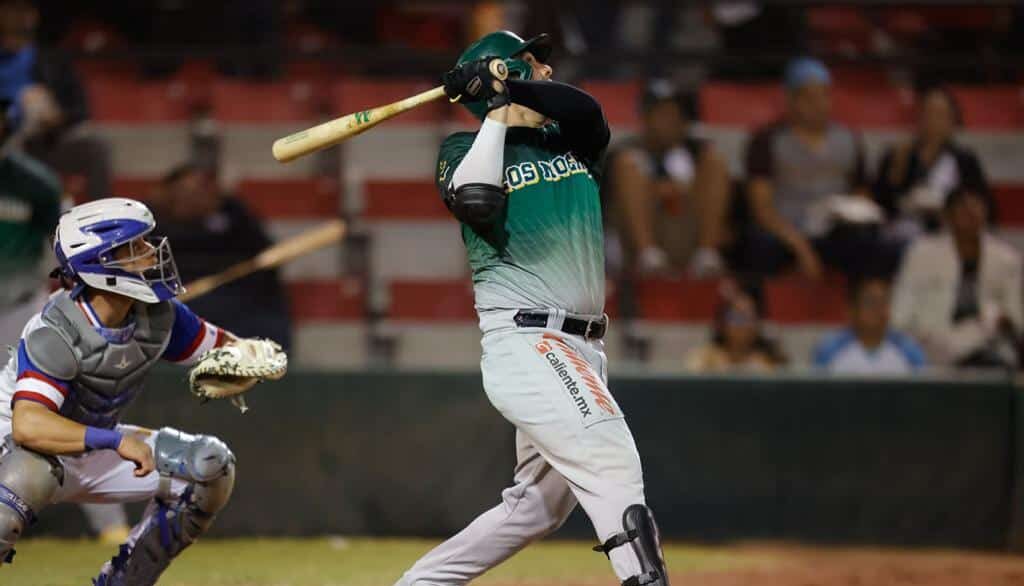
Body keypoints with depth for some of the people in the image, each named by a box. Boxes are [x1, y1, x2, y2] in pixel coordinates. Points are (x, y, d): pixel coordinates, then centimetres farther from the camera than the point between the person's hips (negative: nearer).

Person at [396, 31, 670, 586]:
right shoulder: (465, 149, 2)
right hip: (524, 343, -8)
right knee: (611, 458, -24)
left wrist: (507, 86, -16)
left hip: (580, 349, 8)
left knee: (538, 506, 13)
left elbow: (586, 110, -5)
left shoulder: (569, 140, 18)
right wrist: (498, 111, -10)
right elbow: (477, 204, -19)